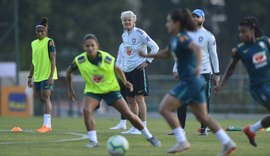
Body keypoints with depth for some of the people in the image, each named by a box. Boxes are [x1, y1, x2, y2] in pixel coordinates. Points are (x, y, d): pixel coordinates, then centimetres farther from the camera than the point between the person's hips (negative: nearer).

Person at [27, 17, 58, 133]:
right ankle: (48, 125, 13)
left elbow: (53, 60, -11)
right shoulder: (34, 43, 15)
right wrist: (30, 76, 18)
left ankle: (46, 124, -17)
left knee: (45, 98, -14)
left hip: (47, 75, -7)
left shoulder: (49, 42, -6)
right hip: (37, 75, 7)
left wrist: (51, 76, -19)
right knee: (42, 99, 8)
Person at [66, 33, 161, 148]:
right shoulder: (79, 60, -18)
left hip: (110, 89, -1)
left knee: (129, 114, -3)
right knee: (86, 110, -30)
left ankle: (149, 137, 13)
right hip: (92, 90, 1)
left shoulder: (107, 58, -21)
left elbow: (117, 69, 1)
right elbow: (69, 72, 3)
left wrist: (125, 82, -6)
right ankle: (93, 141, -21)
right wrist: (70, 90, 7)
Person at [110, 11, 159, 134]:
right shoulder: (124, 35, 11)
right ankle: (135, 127, 15)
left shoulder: (139, 33, -10)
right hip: (127, 70, 7)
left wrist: (148, 61, -14)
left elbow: (155, 47, -11)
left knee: (139, 98, -11)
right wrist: (125, 65, 16)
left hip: (139, 69, -7)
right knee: (130, 99, 8)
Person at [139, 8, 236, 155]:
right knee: (203, 117, 11)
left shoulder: (181, 38, -14)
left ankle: (182, 142, -6)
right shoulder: (175, 39, 15)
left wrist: (198, 65, -46)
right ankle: (228, 143, 8)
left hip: (189, 82, -10)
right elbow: (166, 53, 33)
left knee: (164, 108, -6)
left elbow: (196, 48, -31)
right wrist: (147, 55, 27)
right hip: (196, 82, 10)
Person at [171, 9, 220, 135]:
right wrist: (176, 69, 8)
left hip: (204, 72, -3)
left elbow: (213, 55, 1)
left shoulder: (208, 36, -1)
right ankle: (180, 128, 1)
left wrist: (216, 73, -2)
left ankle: (203, 128, 9)